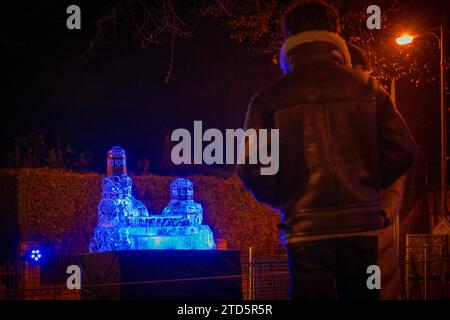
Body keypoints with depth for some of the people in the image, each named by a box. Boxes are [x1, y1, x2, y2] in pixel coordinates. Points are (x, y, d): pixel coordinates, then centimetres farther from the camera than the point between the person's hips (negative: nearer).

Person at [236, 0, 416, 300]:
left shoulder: (269, 99, -2)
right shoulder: (368, 88, 1)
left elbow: (251, 169, -6)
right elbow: (402, 151, 0)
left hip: (306, 227, -1)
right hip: (362, 226, 2)